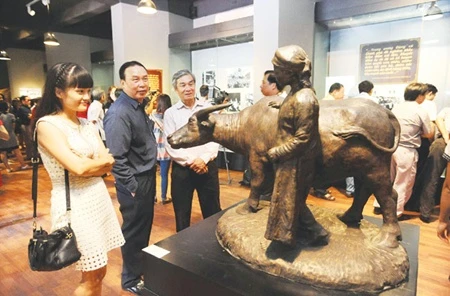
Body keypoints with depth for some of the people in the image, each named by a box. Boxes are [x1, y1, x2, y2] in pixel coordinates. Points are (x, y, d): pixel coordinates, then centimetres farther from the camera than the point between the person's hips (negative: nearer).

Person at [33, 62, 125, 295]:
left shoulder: (87, 125, 9)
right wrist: (100, 160, -6)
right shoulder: (47, 125, -12)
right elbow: (78, 168, -22)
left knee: (98, 272, 18)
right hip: (74, 204, -7)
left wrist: (87, 165, -14)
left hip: (99, 198, 7)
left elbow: (108, 164, 1)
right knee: (92, 276, 8)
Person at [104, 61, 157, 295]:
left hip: (148, 176, 9)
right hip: (135, 182, -9)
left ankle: (143, 268, 43)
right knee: (134, 230, 8)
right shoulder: (119, 113, -22)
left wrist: (149, 176, 14)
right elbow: (117, 158, -24)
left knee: (145, 226, 22)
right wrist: (133, 186, -20)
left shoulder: (140, 106, 7)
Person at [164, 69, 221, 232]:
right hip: (182, 169, -1)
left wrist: (203, 159, -14)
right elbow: (170, 145, -5)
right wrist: (191, 161, -14)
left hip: (207, 167, 1)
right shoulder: (170, 113, 1)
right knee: (182, 216, 12)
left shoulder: (208, 109, 5)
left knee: (213, 213, 11)